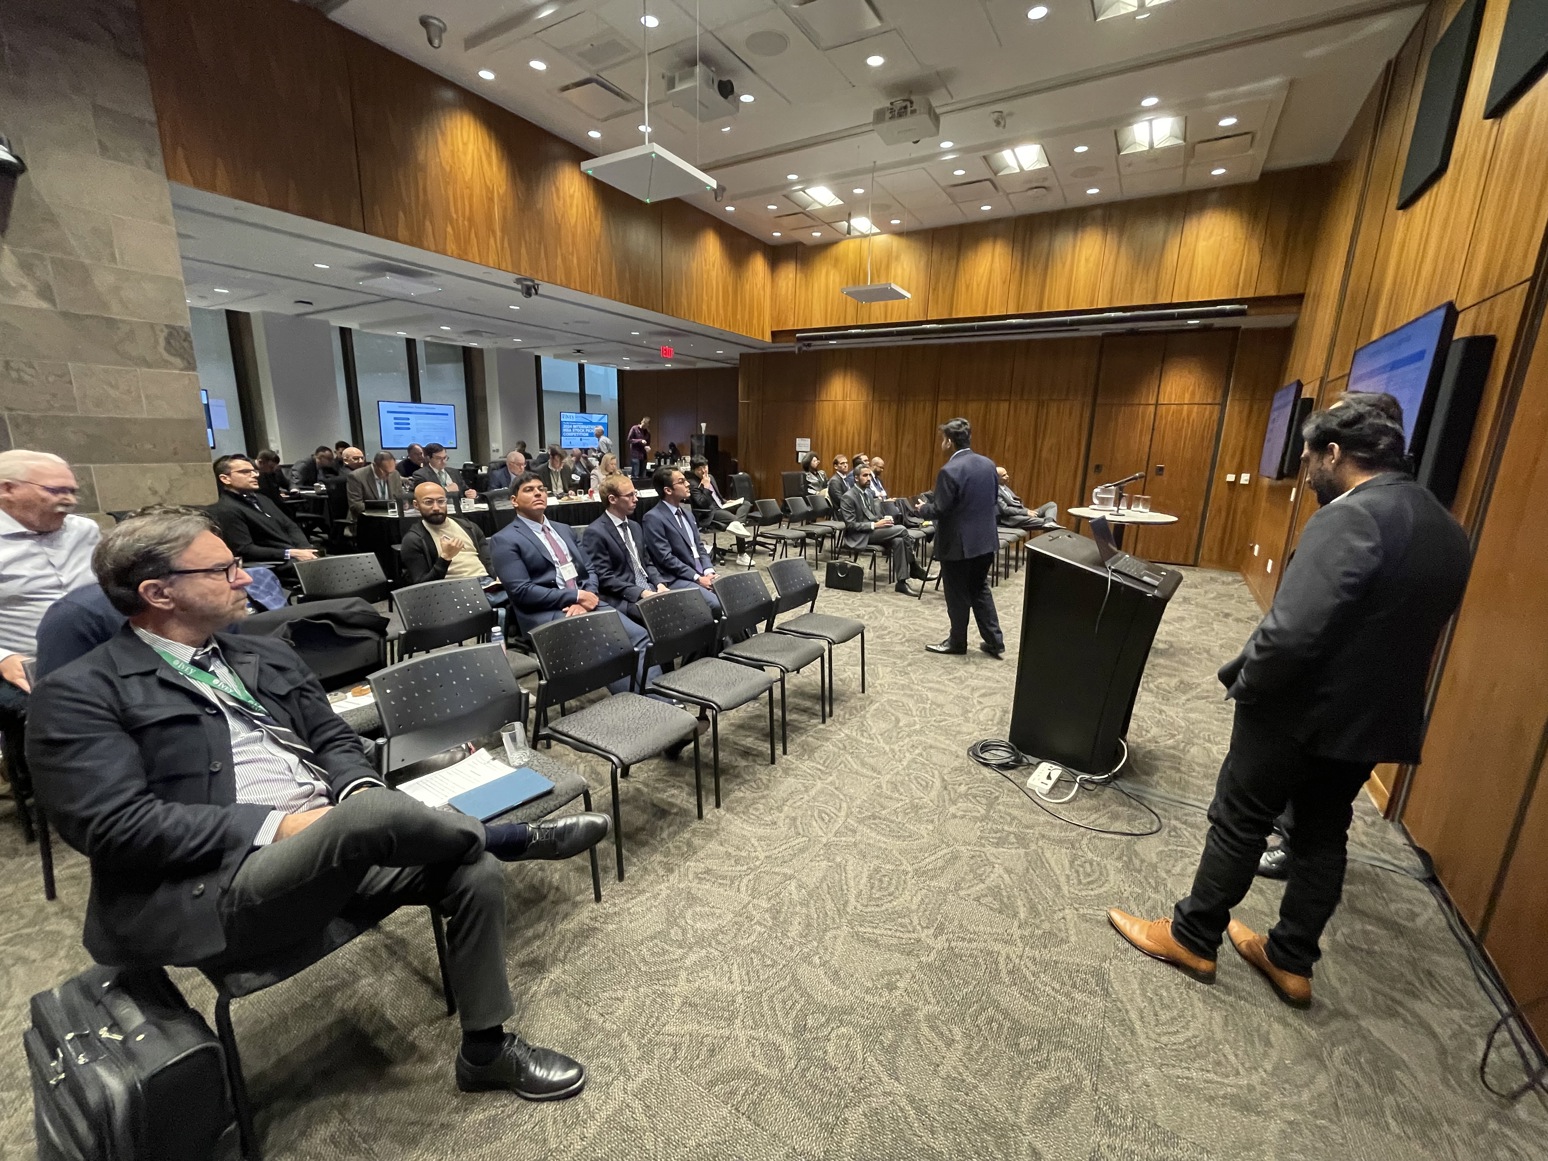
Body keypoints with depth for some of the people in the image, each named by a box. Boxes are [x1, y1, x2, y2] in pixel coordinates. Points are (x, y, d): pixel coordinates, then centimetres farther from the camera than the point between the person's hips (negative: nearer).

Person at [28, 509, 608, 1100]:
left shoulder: (268, 654, 15)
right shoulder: (81, 692, -3)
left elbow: (334, 739, 15)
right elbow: (115, 827, -13)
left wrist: (359, 788, -7)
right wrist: (277, 824, -19)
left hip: (335, 851, 7)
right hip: (213, 889, -6)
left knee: (475, 869, -13)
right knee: (374, 812, -36)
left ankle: (486, 1048, 8)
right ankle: (517, 837, -7)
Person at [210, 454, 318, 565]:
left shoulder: (261, 498, 19)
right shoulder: (226, 511, -7)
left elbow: (291, 526, 16)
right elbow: (245, 551, -13)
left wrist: (305, 548, -4)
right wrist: (291, 554, -19)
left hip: (297, 556, 8)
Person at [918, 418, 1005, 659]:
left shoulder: (949, 471, -20)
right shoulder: (988, 464, 3)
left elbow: (939, 510, -18)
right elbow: (993, 499, 11)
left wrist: (922, 509, 1)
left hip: (958, 542, -7)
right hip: (985, 539, 7)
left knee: (957, 595, 8)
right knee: (980, 590, 19)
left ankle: (957, 642, 23)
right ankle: (995, 641, 22)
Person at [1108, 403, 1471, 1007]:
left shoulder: (1349, 518, -23)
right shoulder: (1447, 532, 7)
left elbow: (1291, 632, -30)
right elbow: (1406, 631, 13)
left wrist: (1243, 682, -14)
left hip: (1303, 712, -8)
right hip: (1378, 719, 8)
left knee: (1238, 825, 7)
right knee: (1323, 836, 19)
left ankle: (1192, 937, 24)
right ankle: (1292, 960, 33)